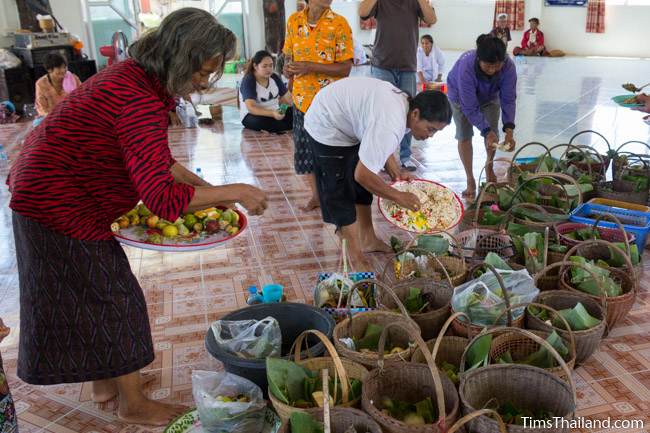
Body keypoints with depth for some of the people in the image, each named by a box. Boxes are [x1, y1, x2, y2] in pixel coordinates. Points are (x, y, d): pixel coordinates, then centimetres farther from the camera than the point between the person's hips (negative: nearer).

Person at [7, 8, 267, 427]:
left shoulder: (136, 76, 1)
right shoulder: (141, 102, -31)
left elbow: (155, 158, 10)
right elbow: (162, 199, -35)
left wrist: (201, 185, 1)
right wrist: (233, 192, -27)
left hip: (49, 188, 10)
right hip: (60, 208, -10)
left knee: (88, 295, 20)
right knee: (114, 298, 2)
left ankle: (105, 381, 39)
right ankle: (134, 404, 20)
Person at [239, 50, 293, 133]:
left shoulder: (275, 77, 3)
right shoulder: (248, 81, -17)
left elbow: (287, 97, 3)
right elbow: (251, 108, -29)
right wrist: (272, 114, -42)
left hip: (275, 112, 5)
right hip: (252, 115, -5)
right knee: (260, 122, -39)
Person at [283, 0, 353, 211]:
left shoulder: (339, 24, -10)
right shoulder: (294, 21, 4)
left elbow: (345, 68, -13)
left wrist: (310, 67, -22)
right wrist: (289, 68, -6)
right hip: (302, 99, 5)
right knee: (304, 151, 13)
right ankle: (316, 195, 31)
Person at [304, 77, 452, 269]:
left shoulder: (404, 103, -7)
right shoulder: (390, 126, -37)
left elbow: (379, 145, 8)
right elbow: (363, 175, -33)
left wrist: (396, 171, -4)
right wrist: (399, 197, -22)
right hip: (326, 128, -9)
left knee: (362, 187, 14)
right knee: (342, 193, -5)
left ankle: (368, 239, 28)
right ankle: (356, 258, 5)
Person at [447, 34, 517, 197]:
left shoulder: (508, 66, -35)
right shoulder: (466, 66, -43)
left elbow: (509, 99, -30)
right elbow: (470, 107, -39)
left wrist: (509, 130, -41)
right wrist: (486, 131, -43)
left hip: (490, 96, 3)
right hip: (461, 95, -3)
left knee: (493, 133, 1)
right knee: (464, 136, -9)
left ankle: (489, 168, 30)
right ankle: (470, 181, 1)